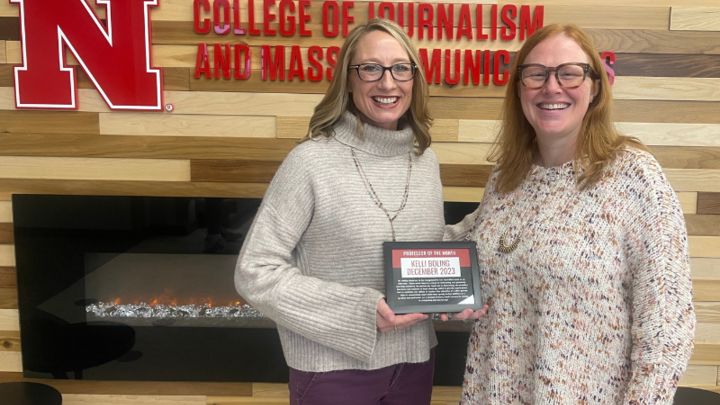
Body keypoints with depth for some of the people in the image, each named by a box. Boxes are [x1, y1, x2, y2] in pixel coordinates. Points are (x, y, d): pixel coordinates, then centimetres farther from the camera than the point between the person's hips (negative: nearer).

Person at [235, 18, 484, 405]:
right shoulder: (312, 161, -14)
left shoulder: (426, 161, 2)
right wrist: (359, 311, -20)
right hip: (333, 370, -5)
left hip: (414, 362, 5)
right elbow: (255, 273, -14)